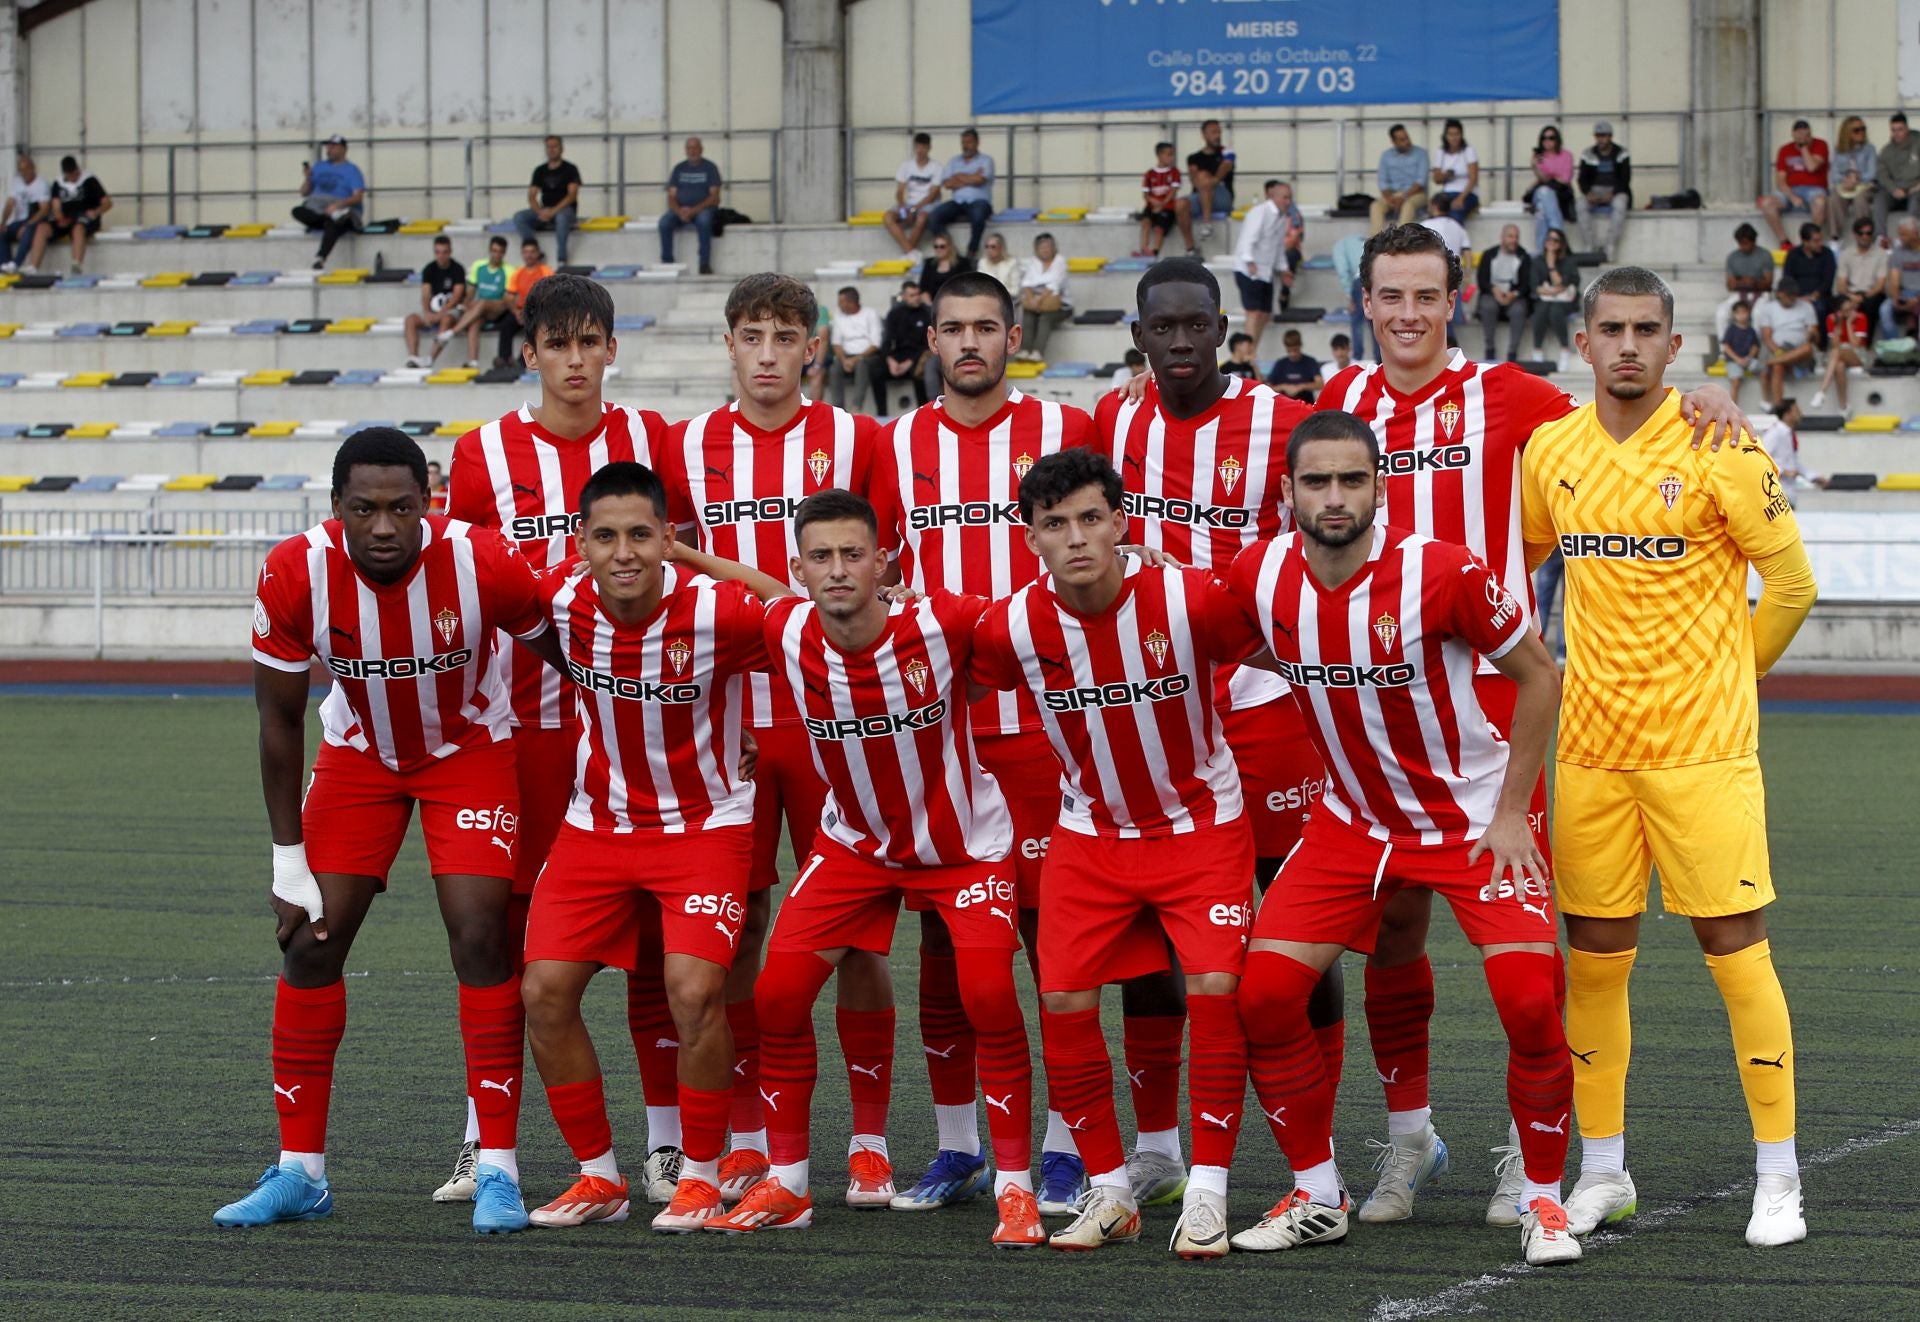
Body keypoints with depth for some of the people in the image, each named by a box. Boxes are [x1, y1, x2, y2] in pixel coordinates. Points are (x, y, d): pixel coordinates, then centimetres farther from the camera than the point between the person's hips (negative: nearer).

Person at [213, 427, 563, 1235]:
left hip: (469, 750, -2)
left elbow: (566, 654, -10)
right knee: (311, 943, -2)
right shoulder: (295, 576, -26)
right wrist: (289, 861, -10)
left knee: (481, 940, -13)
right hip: (359, 751, 2)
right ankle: (299, 1171, 9)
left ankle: (497, 1172, -7)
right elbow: (280, 721, -13)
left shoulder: (483, 563, -30)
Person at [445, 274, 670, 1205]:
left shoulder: (649, 439, 4)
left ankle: (666, 1143, 7)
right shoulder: (485, 454, 3)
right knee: (504, 926, 3)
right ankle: (484, 1141, 12)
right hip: (527, 719, 0)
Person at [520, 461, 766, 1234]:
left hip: (704, 824, -4)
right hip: (598, 823, 4)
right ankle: (598, 1177, 11)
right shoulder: (561, 605, -13)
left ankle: (701, 1177, -2)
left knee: (694, 989, -21)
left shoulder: (719, 614, -24)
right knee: (544, 990, -5)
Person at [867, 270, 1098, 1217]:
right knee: (940, 933, 5)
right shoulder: (896, 446, 9)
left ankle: (1064, 1146, 2)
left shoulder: (1061, 431, 2)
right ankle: (956, 1147, 14)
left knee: (1051, 925, -5)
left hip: (1040, 720, -3)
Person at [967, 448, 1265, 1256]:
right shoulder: (1013, 627, -16)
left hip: (1200, 824, -2)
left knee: (1215, 986, -18)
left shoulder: (1191, 600, -22)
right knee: (1063, 1001, -7)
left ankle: (1207, 1194, -7)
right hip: (1090, 834, 2)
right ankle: (1109, 1192, 10)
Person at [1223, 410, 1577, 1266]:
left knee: (1530, 1003, -19)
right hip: (1352, 821, 4)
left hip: (1475, 817, -4)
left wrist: (1511, 813, -11)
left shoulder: (1439, 574, -24)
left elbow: (1538, 676, -11)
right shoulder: (1260, 578, -12)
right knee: (1263, 995, -8)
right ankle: (1317, 1197, 10)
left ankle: (1541, 1201, 3)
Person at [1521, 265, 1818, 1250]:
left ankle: (1778, 1181, 4)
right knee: (1594, 957, 7)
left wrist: (1728, 676, 8)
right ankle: (1602, 1173, 19)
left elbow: (1791, 580, 1)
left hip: (1702, 749, -4)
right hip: (1591, 747, 4)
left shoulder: (1719, 449, -7)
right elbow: (1516, 560, 23)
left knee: (1735, 951, -4)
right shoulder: (1552, 451, 6)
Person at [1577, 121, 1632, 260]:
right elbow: (1582, 179, 4)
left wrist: (1612, 194, -21)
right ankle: (1592, 245, -30)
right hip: (1595, 191, 2)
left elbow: (1625, 179, -4)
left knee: (1620, 204, -37)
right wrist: (1588, 193, -18)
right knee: (1582, 205, -31)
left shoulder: (1621, 154, 2)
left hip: (1616, 191, -2)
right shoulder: (1588, 155, 8)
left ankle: (1610, 246, -34)